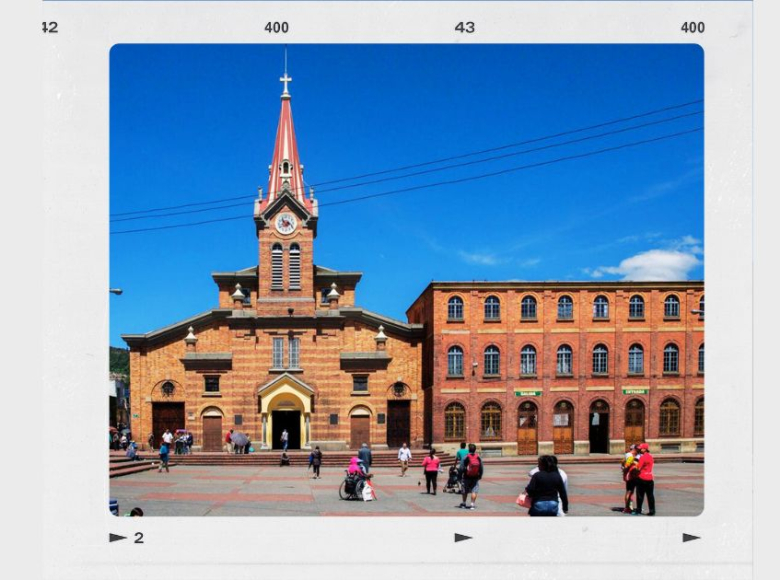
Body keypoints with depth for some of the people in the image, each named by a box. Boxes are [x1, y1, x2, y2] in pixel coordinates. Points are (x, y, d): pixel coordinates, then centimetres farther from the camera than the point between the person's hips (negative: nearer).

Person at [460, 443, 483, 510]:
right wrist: (480, 475, 15)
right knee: (474, 491, 2)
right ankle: (472, 504, -4)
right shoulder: (478, 458, -3)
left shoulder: (466, 457, -11)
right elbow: (481, 468, 3)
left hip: (467, 477, -1)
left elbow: (462, 467, -9)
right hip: (475, 477, 1)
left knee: (465, 491, 13)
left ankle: (464, 503, 25)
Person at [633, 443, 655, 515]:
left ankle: (638, 510, 5)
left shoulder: (642, 457, -15)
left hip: (641, 478, -7)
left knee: (640, 496, 2)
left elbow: (638, 468, -18)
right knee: (650, 496, 8)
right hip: (650, 479, 7)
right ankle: (652, 510, 8)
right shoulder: (651, 457, 11)